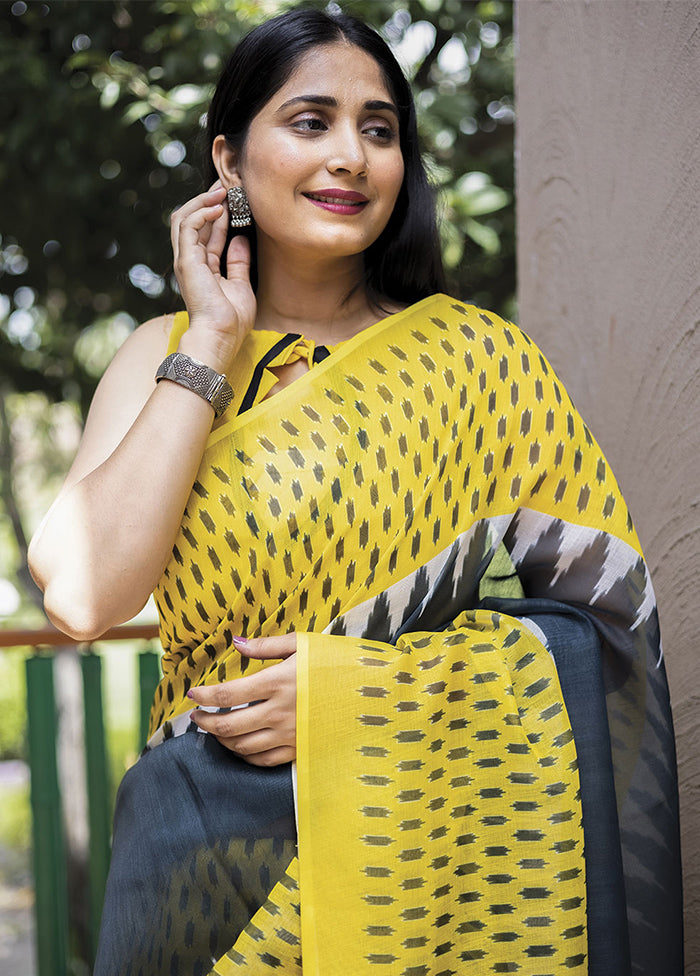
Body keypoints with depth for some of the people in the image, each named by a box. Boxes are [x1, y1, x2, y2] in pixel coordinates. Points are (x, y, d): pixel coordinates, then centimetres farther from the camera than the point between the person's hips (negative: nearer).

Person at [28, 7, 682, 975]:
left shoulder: (473, 355, -1)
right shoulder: (165, 356, 3)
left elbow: (602, 612, -6)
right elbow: (84, 595, -13)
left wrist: (372, 686, -17)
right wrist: (215, 345, -11)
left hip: (433, 837, -1)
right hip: (213, 849, 1)